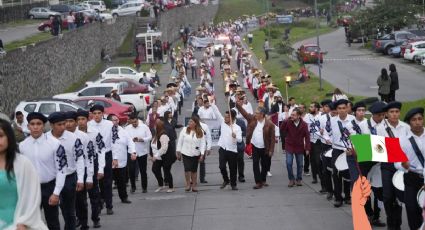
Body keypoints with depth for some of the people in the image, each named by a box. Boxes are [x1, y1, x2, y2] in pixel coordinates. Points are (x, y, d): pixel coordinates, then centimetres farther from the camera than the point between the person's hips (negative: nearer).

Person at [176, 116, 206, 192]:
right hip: (185, 153, -1)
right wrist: (178, 152, 1)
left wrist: (202, 154, -11)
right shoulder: (184, 130, -4)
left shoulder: (200, 132, -4)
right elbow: (180, 141, 2)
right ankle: (188, 184, 9)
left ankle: (194, 185, 19)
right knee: (187, 169, -8)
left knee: (194, 170, 9)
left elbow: (203, 143, -5)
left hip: (195, 154, 1)